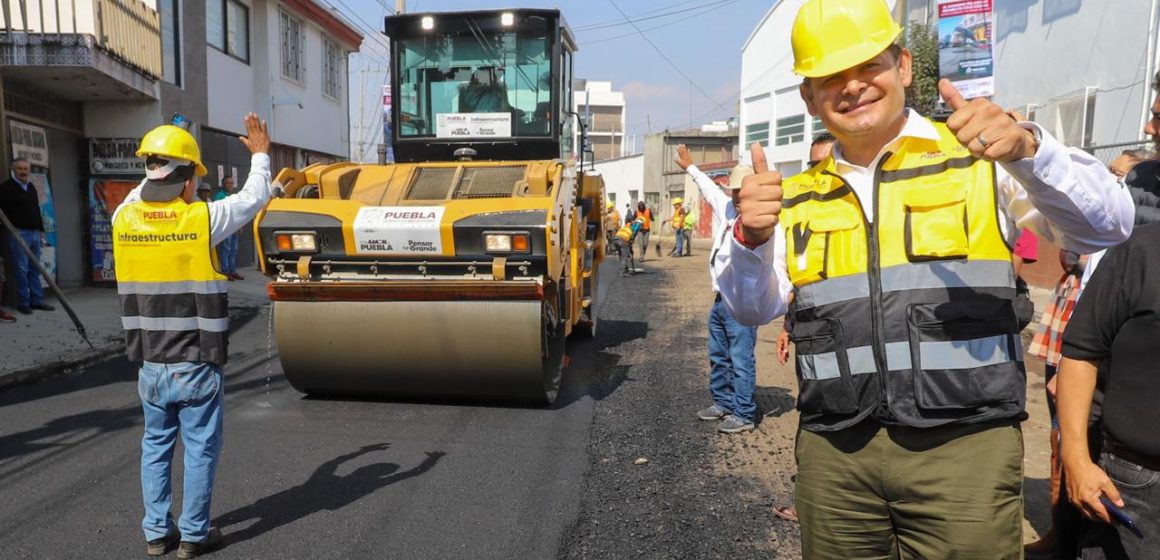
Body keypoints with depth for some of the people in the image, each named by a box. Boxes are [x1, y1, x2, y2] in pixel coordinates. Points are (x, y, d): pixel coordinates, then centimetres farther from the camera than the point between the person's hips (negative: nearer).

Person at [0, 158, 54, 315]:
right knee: (21, 269, -6)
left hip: (34, 233, 7)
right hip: (19, 234, -7)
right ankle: (23, 303, 0)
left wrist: (41, 229, 22)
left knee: (34, 269, 10)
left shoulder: (31, 187, 18)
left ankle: (36, 300, 15)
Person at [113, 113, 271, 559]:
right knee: (200, 450, 8)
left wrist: (157, 173, 35)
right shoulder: (202, 218, -15)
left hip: (150, 367, 5)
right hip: (196, 367, -4)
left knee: (155, 447, 18)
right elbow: (254, 197, 1)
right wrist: (260, 155, 17)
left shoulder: (124, 219, -2)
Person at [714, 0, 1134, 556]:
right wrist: (751, 237, -16)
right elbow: (752, 309, 4)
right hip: (832, 453, 3)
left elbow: (1106, 227, -6)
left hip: (964, 447, -2)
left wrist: (1027, 149, -24)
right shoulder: (797, 199, 9)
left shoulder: (980, 160, 3)